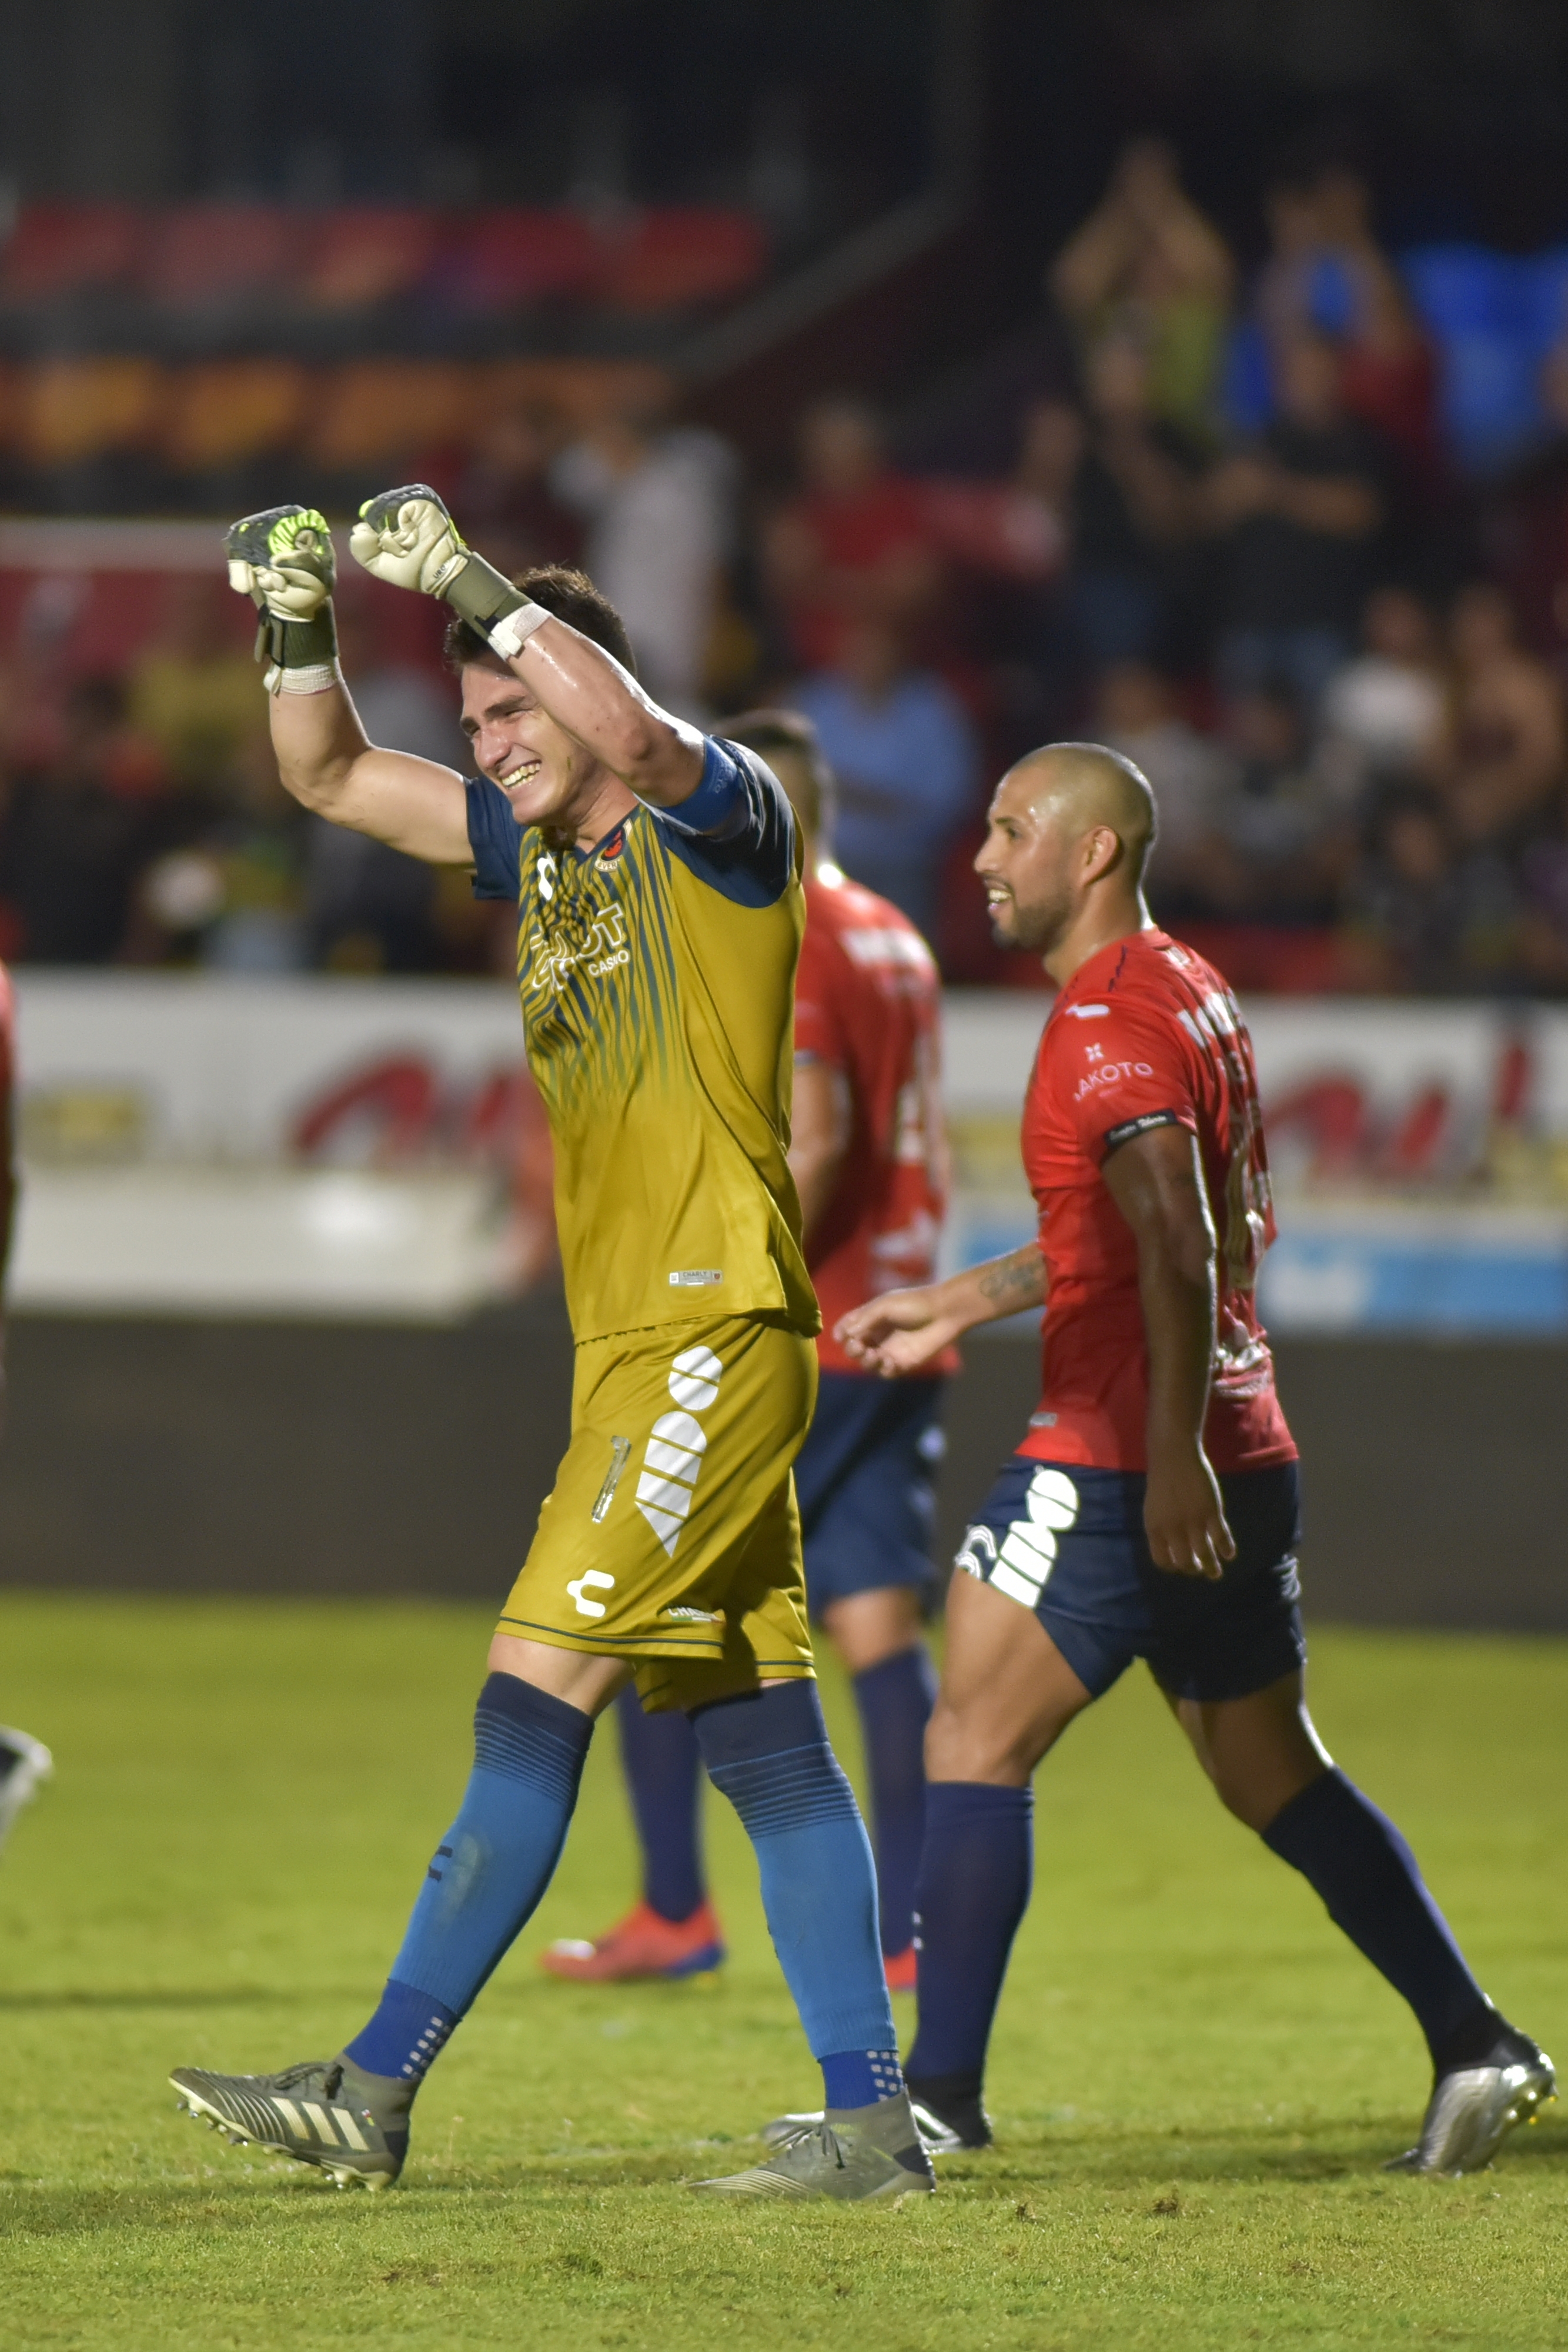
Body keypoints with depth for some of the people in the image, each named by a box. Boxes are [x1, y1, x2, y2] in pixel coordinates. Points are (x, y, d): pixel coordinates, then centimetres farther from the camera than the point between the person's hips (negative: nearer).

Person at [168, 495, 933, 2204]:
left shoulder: (720, 820, -7)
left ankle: (376, 2092, -13)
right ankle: (871, 2121, 5)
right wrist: (297, 622, 4)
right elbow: (331, 779, 22)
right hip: (628, 1346, 9)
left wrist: (467, 578, -26)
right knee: (761, 1736, 6)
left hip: (716, 1340, -9)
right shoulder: (536, 847, 16)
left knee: (534, 1703, -11)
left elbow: (630, 735, -30)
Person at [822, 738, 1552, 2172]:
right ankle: (1476, 2046, 13)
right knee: (1274, 1774, 15)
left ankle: (940, 2094, -8)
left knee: (975, 1743, -7)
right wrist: (959, 1305, 30)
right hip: (1241, 1457, 10)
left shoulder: (1111, 1020, -13)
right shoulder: (1190, 992, 18)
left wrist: (1175, 1449, -28)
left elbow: (1179, 1247, -22)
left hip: (1124, 1456, -10)